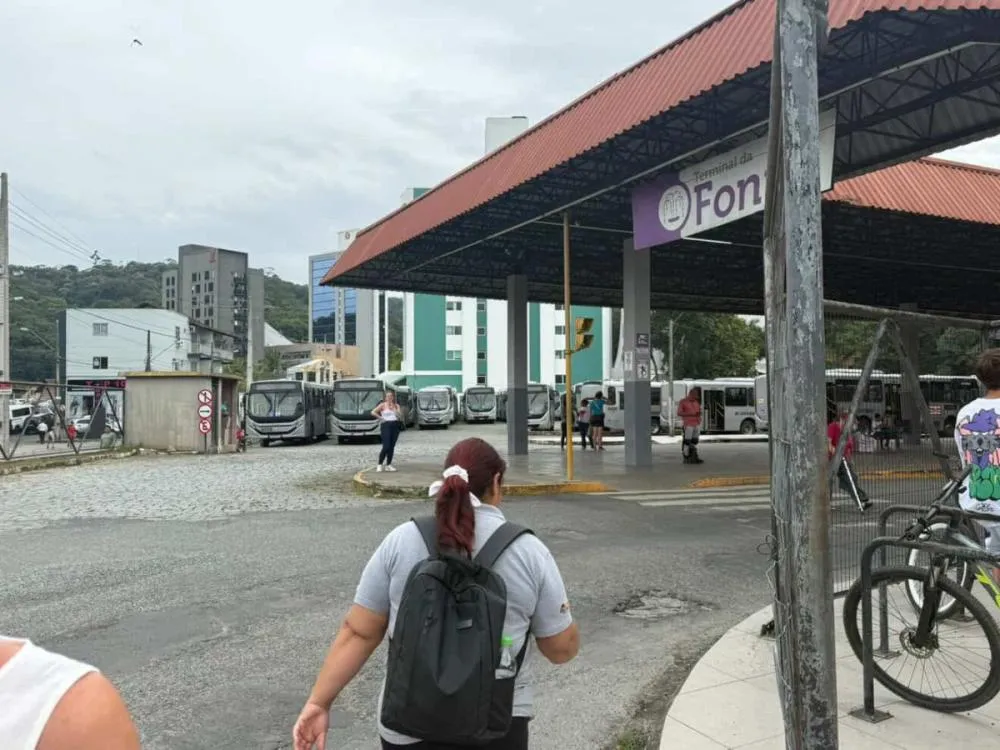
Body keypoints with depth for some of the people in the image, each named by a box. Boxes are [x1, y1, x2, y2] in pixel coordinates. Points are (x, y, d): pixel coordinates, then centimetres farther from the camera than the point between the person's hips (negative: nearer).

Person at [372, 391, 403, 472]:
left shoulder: (396, 405, 10)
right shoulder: (383, 405, 0)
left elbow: (400, 416, -4)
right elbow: (373, 412, -8)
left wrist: (393, 407, -8)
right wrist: (380, 418, -7)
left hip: (395, 426, 4)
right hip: (386, 426, -4)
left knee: (392, 447, 5)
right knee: (386, 447, -11)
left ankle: (388, 465, 11)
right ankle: (380, 465, -2)